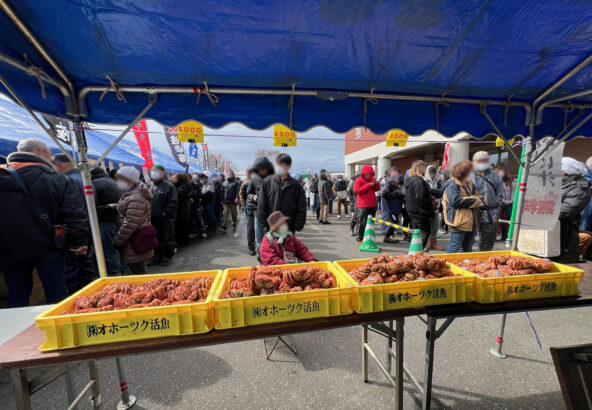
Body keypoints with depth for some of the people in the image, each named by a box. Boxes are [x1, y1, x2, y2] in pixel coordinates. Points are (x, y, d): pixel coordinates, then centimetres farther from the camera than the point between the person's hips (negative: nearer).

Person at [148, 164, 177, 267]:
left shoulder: (169, 186, -9)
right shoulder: (151, 185, 8)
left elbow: (173, 202, -13)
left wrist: (165, 212, -16)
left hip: (166, 218, -6)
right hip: (154, 218, 6)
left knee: (168, 239, 6)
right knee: (156, 239, 17)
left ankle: (168, 257, 22)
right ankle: (158, 257, 33)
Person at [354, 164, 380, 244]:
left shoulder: (372, 179, 14)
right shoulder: (359, 180, -5)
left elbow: (377, 189, 19)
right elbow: (356, 190, -18)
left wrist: (376, 184, -4)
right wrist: (368, 185, -19)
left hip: (372, 205, 7)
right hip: (363, 206, -7)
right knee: (362, 223, -6)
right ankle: (359, 239, 3)